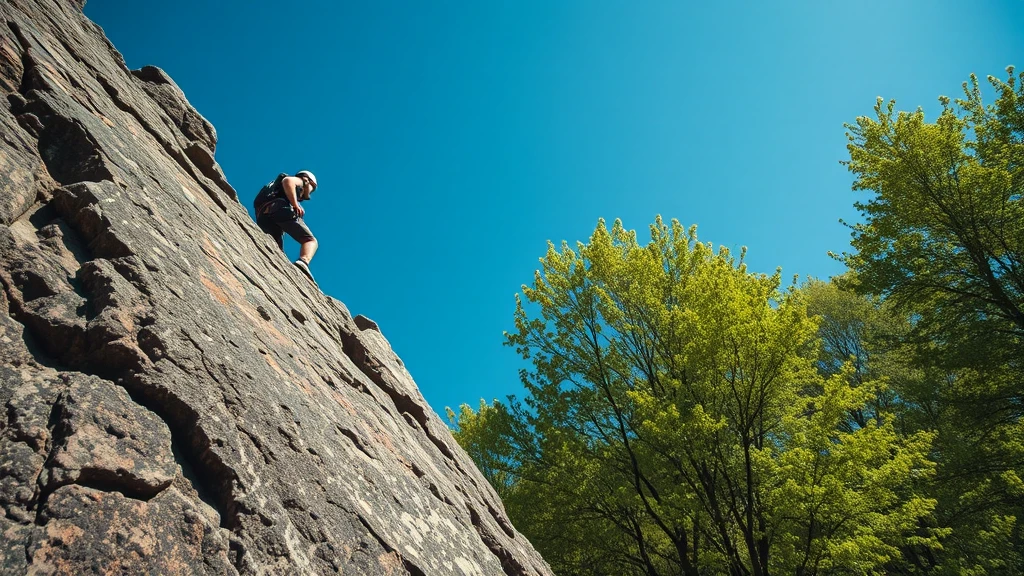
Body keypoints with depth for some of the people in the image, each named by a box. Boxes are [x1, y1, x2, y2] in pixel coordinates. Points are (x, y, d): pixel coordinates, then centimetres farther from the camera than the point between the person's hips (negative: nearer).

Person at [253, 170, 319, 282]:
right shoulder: (298, 181, 23)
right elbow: (287, 180, -3)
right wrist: (295, 204, -13)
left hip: (263, 217, 7)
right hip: (281, 208, -7)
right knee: (310, 240, -8)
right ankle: (303, 262, -38)